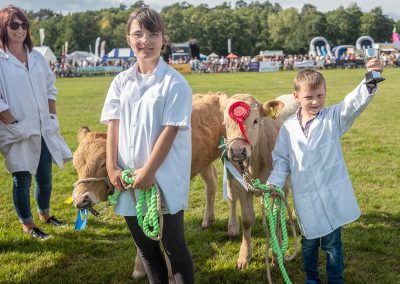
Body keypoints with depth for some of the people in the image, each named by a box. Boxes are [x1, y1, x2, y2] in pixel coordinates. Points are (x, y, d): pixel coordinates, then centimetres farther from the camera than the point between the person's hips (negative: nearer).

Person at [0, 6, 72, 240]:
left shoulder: (37, 57, 8)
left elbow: (50, 88, 15)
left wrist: (53, 117, 7)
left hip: (44, 129, 6)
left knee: (45, 176, 16)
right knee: (22, 180, 4)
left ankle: (45, 214, 37)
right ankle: (27, 225, 20)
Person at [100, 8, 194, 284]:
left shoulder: (174, 82, -9)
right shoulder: (121, 82, 6)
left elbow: (170, 129, -14)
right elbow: (113, 125, 3)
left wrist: (149, 170, -16)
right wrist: (112, 167, -7)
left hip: (165, 178, -5)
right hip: (128, 178, 5)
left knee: (174, 246, 6)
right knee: (145, 246, 18)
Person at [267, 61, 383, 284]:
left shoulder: (334, 118, -4)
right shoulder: (289, 127, 1)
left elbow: (355, 103, -21)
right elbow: (281, 160, 7)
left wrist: (370, 82, -39)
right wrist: (274, 184, -7)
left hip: (332, 196, -2)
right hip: (306, 199, 2)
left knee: (332, 243, 7)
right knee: (309, 242, 18)